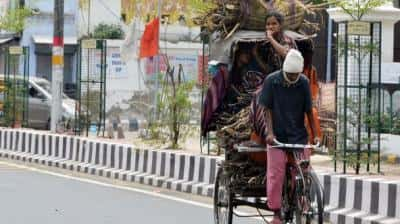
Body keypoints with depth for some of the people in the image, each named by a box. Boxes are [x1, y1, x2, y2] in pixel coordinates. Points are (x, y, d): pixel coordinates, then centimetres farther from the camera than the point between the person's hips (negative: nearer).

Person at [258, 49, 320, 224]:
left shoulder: (303, 82, -3)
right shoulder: (271, 81, -8)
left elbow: (308, 110, 1)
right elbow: (267, 109, -5)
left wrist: (315, 135, -3)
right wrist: (270, 132, -15)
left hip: (299, 135, 2)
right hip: (277, 136, -2)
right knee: (275, 175, -3)